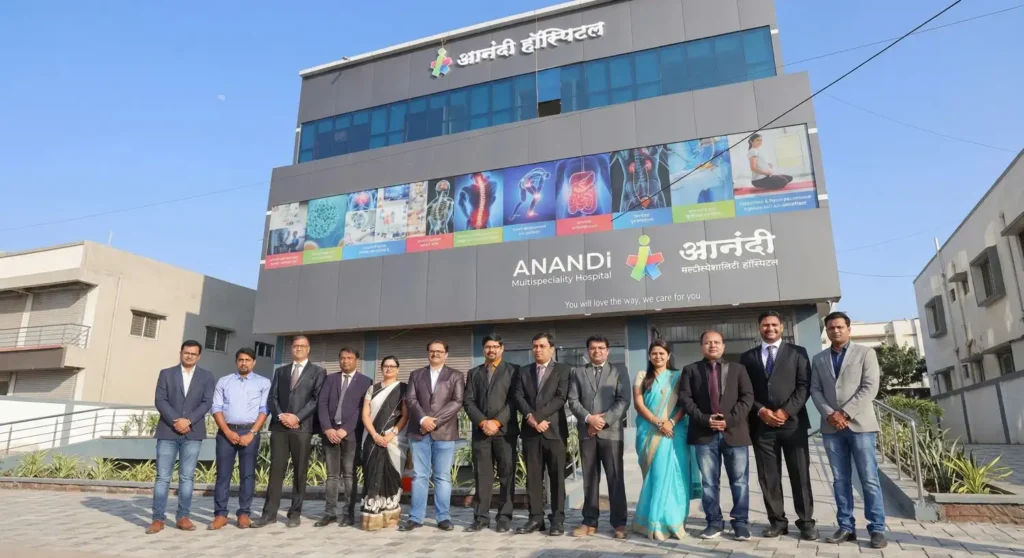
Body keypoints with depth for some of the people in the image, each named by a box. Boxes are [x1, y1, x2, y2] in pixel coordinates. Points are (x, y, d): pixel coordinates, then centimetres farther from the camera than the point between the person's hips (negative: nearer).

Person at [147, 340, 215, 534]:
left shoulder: (206, 377, 9)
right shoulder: (166, 373, 9)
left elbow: (206, 403, 0)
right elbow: (160, 400, -1)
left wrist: (188, 420, -14)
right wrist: (175, 421, -13)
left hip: (193, 433, 0)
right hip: (168, 431, 0)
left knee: (187, 477, 3)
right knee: (163, 477, 0)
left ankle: (183, 517, 10)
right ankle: (158, 519, 7)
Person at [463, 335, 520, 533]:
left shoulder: (513, 370, 6)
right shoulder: (474, 373, 15)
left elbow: (514, 400, -3)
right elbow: (468, 401, 6)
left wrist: (497, 422, -12)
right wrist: (482, 422, -8)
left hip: (505, 430, -2)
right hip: (480, 431, 2)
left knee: (506, 476, 1)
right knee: (482, 476, 4)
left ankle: (505, 518, 9)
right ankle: (481, 517, 12)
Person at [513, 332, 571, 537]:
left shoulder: (563, 370, 3)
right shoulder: (524, 372, 14)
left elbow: (561, 398, -9)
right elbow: (519, 397, 4)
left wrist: (538, 416, -15)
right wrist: (530, 417, -14)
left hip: (554, 430, -3)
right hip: (530, 431, 3)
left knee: (557, 476, 1)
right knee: (533, 477, 6)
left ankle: (558, 520, 8)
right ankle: (536, 518, 13)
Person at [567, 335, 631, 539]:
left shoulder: (619, 371, 7)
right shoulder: (577, 372, 13)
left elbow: (623, 400, -2)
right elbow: (573, 401, 4)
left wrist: (604, 420, -12)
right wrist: (588, 418, -12)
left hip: (611, 431, -2)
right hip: (586, 432, 2)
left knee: (615, 478, 0)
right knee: (589, 479, 7)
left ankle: (619, 523, 9)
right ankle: (590, 522, 14)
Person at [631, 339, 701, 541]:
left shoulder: (678, 377, 9)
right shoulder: (642, 376, 8)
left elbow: (685, 404, 1)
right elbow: (638, 404, -1)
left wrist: (671, 422, -14)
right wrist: (658, 423, -12)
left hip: (674, 431, 0)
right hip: (649, 432, 0)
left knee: (672, 474, -5)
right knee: (655, 475, 0)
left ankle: (672, 521, 4)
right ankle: (654, 521, 6)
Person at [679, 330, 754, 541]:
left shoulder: (737, 369, 11)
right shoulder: (690, 370, 8)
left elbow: (748, 396, 1)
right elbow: (685, 398, 0)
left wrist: (730, 419, -12)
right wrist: (704, 419, -12)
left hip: (734, 432, 0)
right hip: (704, 433, 0)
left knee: (739, 481, 5)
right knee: (709, 482, 6)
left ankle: (740, 522, 17)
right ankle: (714, 522, 16)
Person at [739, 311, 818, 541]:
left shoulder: (797, 352, 8)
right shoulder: (748, 357, 11)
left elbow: (804, 386, -1)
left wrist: (786, 411, -11)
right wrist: (761, 411, -9)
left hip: (792, 422, -1)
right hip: (761, 425, 2)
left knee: (800, 474, 3)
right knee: (768, 477, 4)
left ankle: (806, 522, 14)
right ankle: (777, 521, 14)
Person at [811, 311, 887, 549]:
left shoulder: (865, 353, 4)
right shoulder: (818, 359, 14)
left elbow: (870, 388, -6)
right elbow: (815, 390, 8)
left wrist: (845, 413, -13)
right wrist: (829, 414, -9)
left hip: (859, 423, -3)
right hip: (831, 427, 3)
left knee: (869, 479, -2)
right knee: (840, 479, 6)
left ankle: (877, 529, 7)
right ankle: (846, 527, 11)